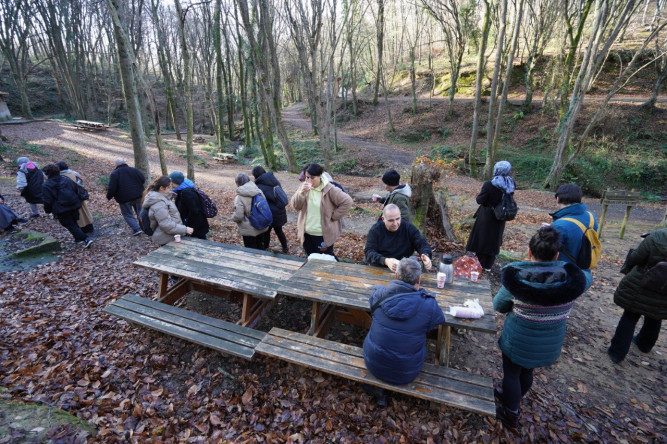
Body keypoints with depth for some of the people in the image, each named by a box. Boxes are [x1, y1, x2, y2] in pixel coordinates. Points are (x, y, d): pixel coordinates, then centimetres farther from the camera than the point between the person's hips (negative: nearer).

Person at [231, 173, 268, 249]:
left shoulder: (239, 197, -20)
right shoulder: (259, 192, -5)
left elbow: (238, 216, -21)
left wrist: (233, 217, 0)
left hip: (249, 231, -5)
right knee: (260, 248, 23)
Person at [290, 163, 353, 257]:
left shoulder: (329, 189, -17)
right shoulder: (304, 186, -1)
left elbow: (347, 202, -19)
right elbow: (295, 206, -5)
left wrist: (333, 216, -15)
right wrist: (301, 193, -23)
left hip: (324, 234, -5)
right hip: (306, 233, 5)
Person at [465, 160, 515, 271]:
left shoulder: (489, 185, -24)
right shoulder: (511, 184, -8)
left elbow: (480, 200, -17)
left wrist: (478, 196, 3)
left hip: (486, 217, -5)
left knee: (482, 238, 12)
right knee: (494, 240, 18)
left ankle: (480, 264, 23)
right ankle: (488, 266, 29)